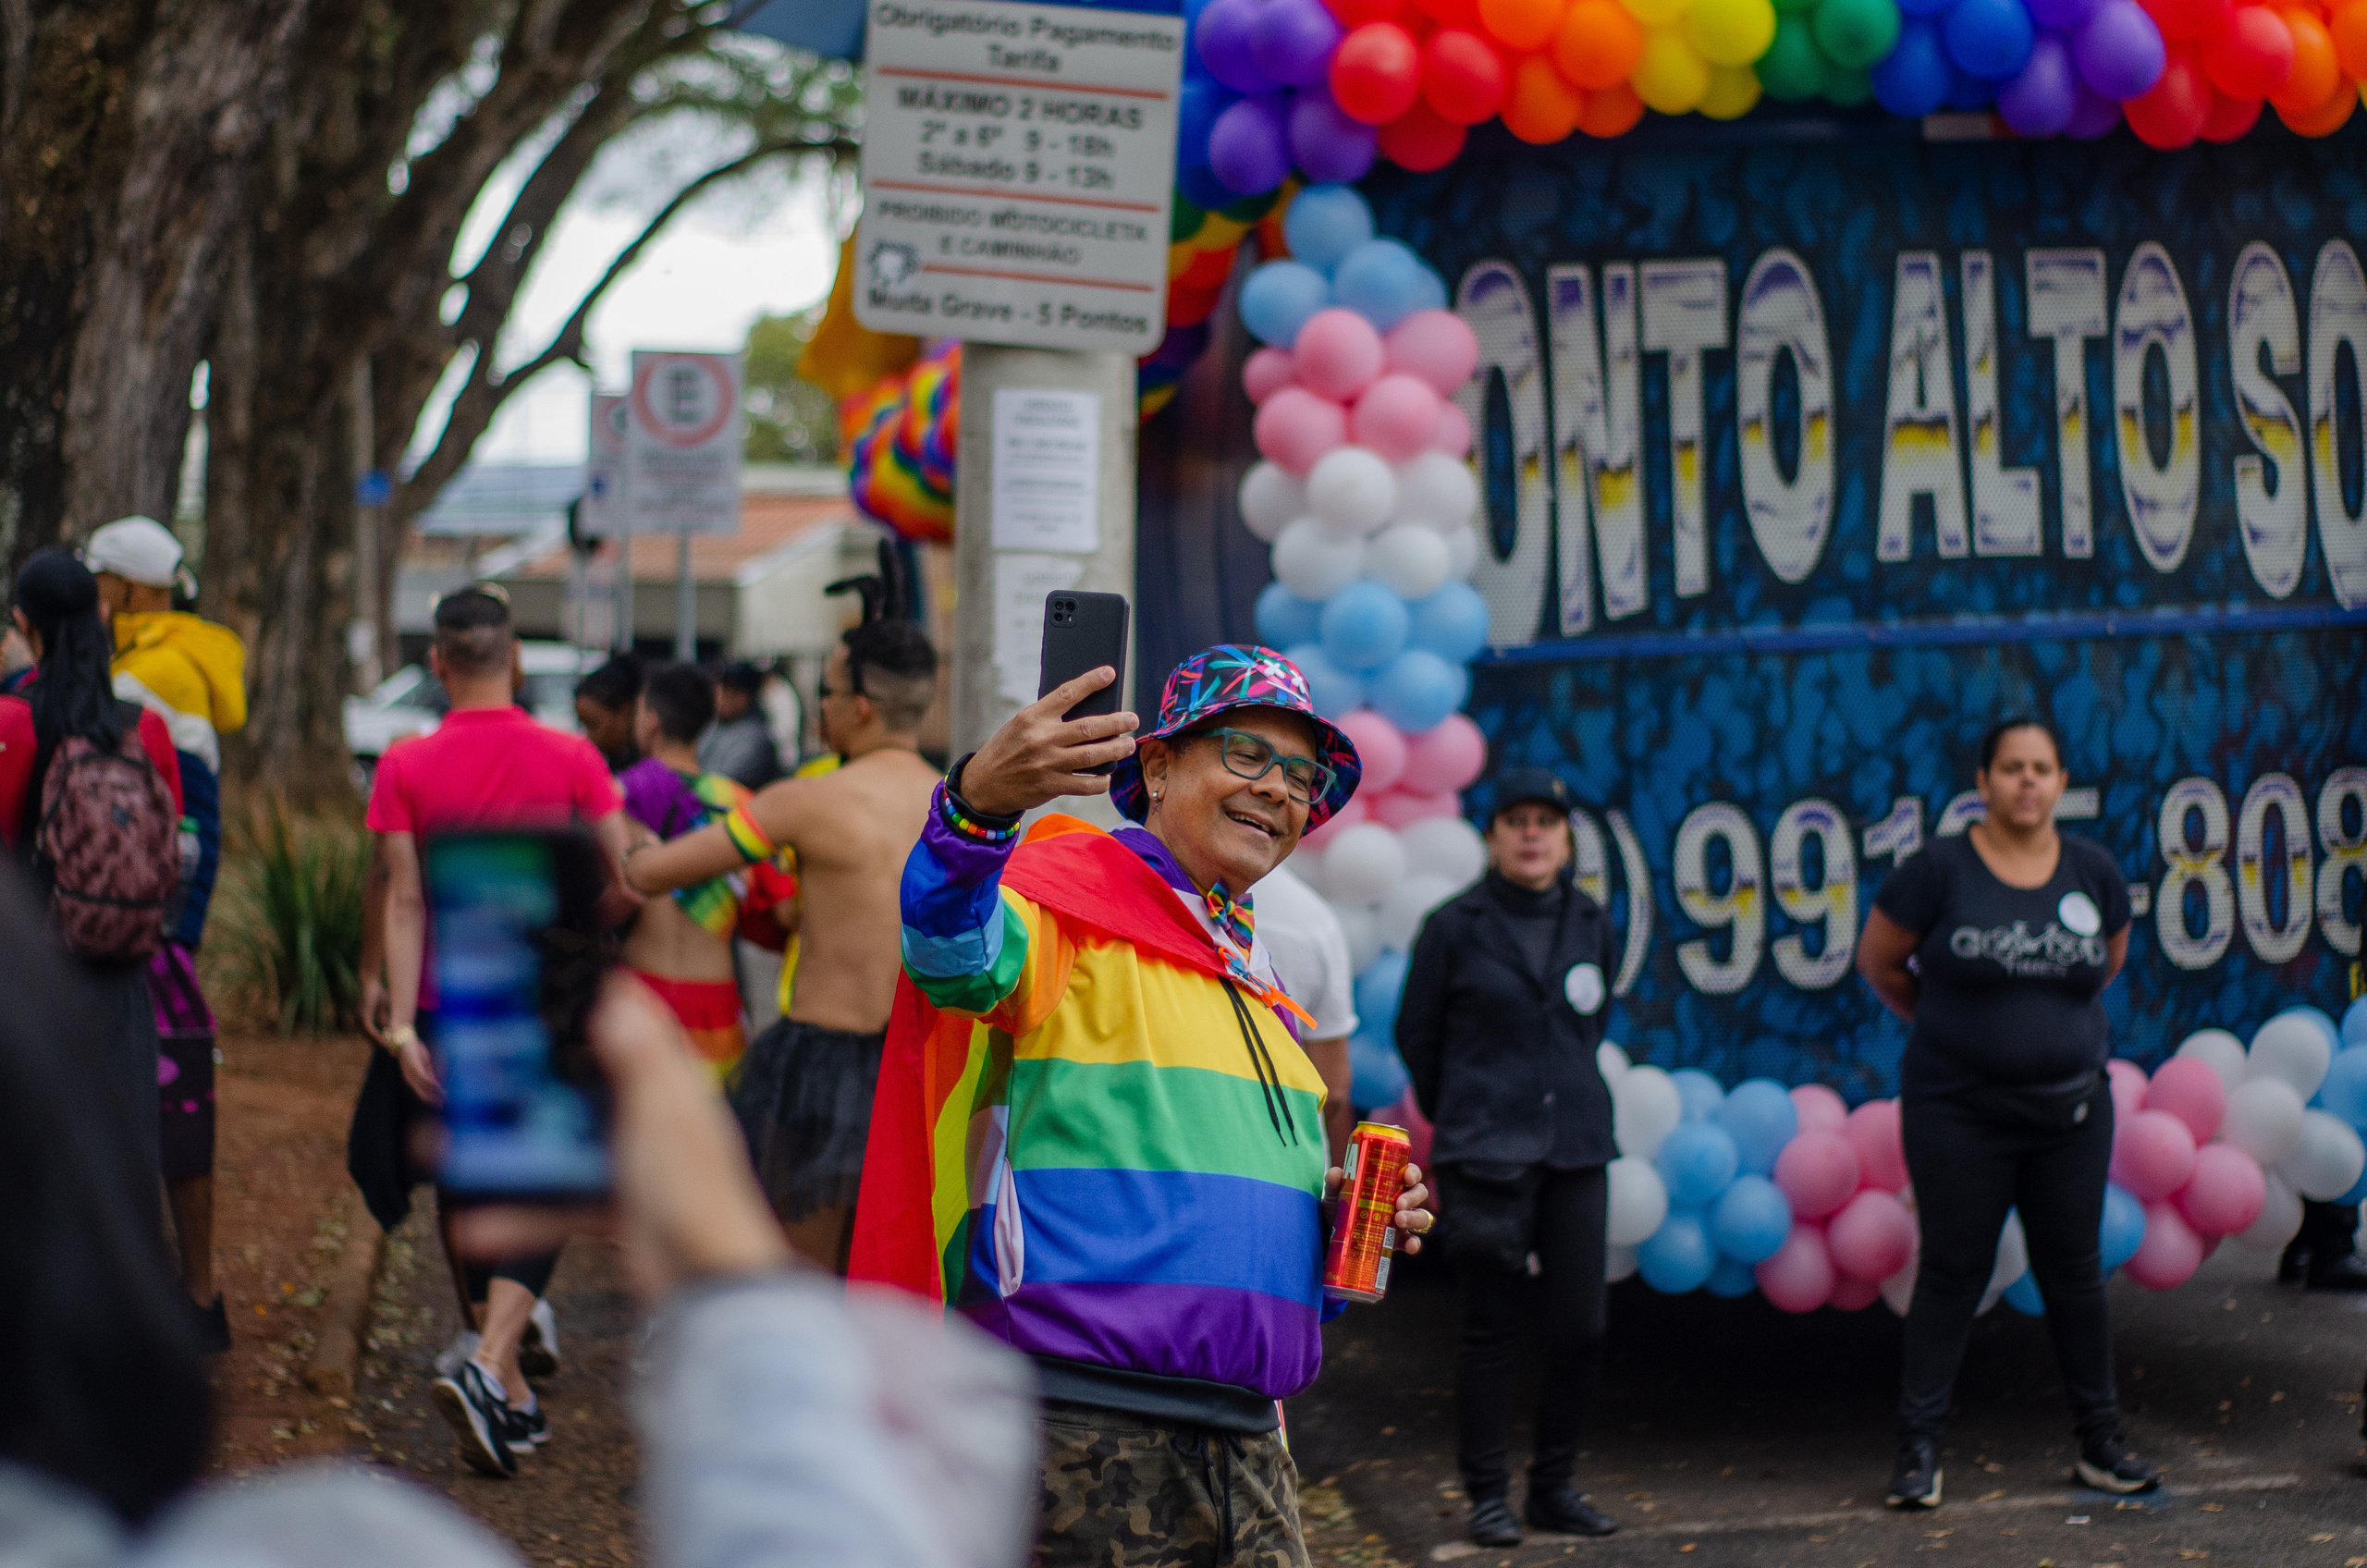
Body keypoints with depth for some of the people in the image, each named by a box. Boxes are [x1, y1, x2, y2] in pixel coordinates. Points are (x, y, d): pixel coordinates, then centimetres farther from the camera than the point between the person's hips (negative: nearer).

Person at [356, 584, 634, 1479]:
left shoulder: (405, 766, -4)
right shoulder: (571, 758, -4)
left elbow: (406, 903, -7)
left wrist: (401, 1022, -8)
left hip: (447, 1008, 1)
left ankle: (515, 1401, 20)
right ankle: (488, 1365, -20)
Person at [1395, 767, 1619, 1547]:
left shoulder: (1591, 923, 8)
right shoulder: (1455, 926, -4)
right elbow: (1415, 1034, 7)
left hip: (1576, 1151, 4)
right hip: (1486, 1155, -4)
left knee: (1581, 1328, 3)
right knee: (1492, 1329, 1)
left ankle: (1554, 1485, 19)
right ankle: (1487, 1493, 14)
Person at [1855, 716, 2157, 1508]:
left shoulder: (2093, 870, 2)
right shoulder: (1939, 870, -10)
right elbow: (1877, 960, 1)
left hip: (2070, 1108, 3)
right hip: (1958, 1109, -3)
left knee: (2075, 1273, 11)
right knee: (1951, 1274, 1)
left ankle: (2100, 1443, 21)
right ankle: (1918, 1449, 8)